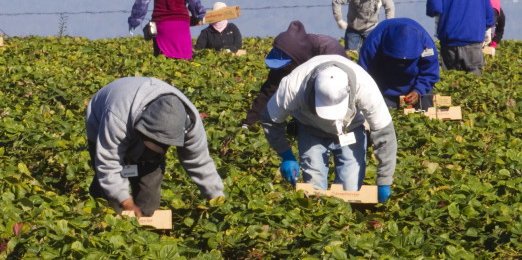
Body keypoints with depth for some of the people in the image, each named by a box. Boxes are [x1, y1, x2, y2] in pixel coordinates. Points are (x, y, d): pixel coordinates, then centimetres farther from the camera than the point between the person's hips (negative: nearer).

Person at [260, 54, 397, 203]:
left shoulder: (365, 86, -38)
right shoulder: (293, 86, -37)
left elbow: (384, 132, -27)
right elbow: (271, 119, -15)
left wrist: (383, 182, -25)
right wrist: (286, 156, -22)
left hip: (350, 129, 0)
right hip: (311, 129, 0)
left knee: (350, 189, -11)